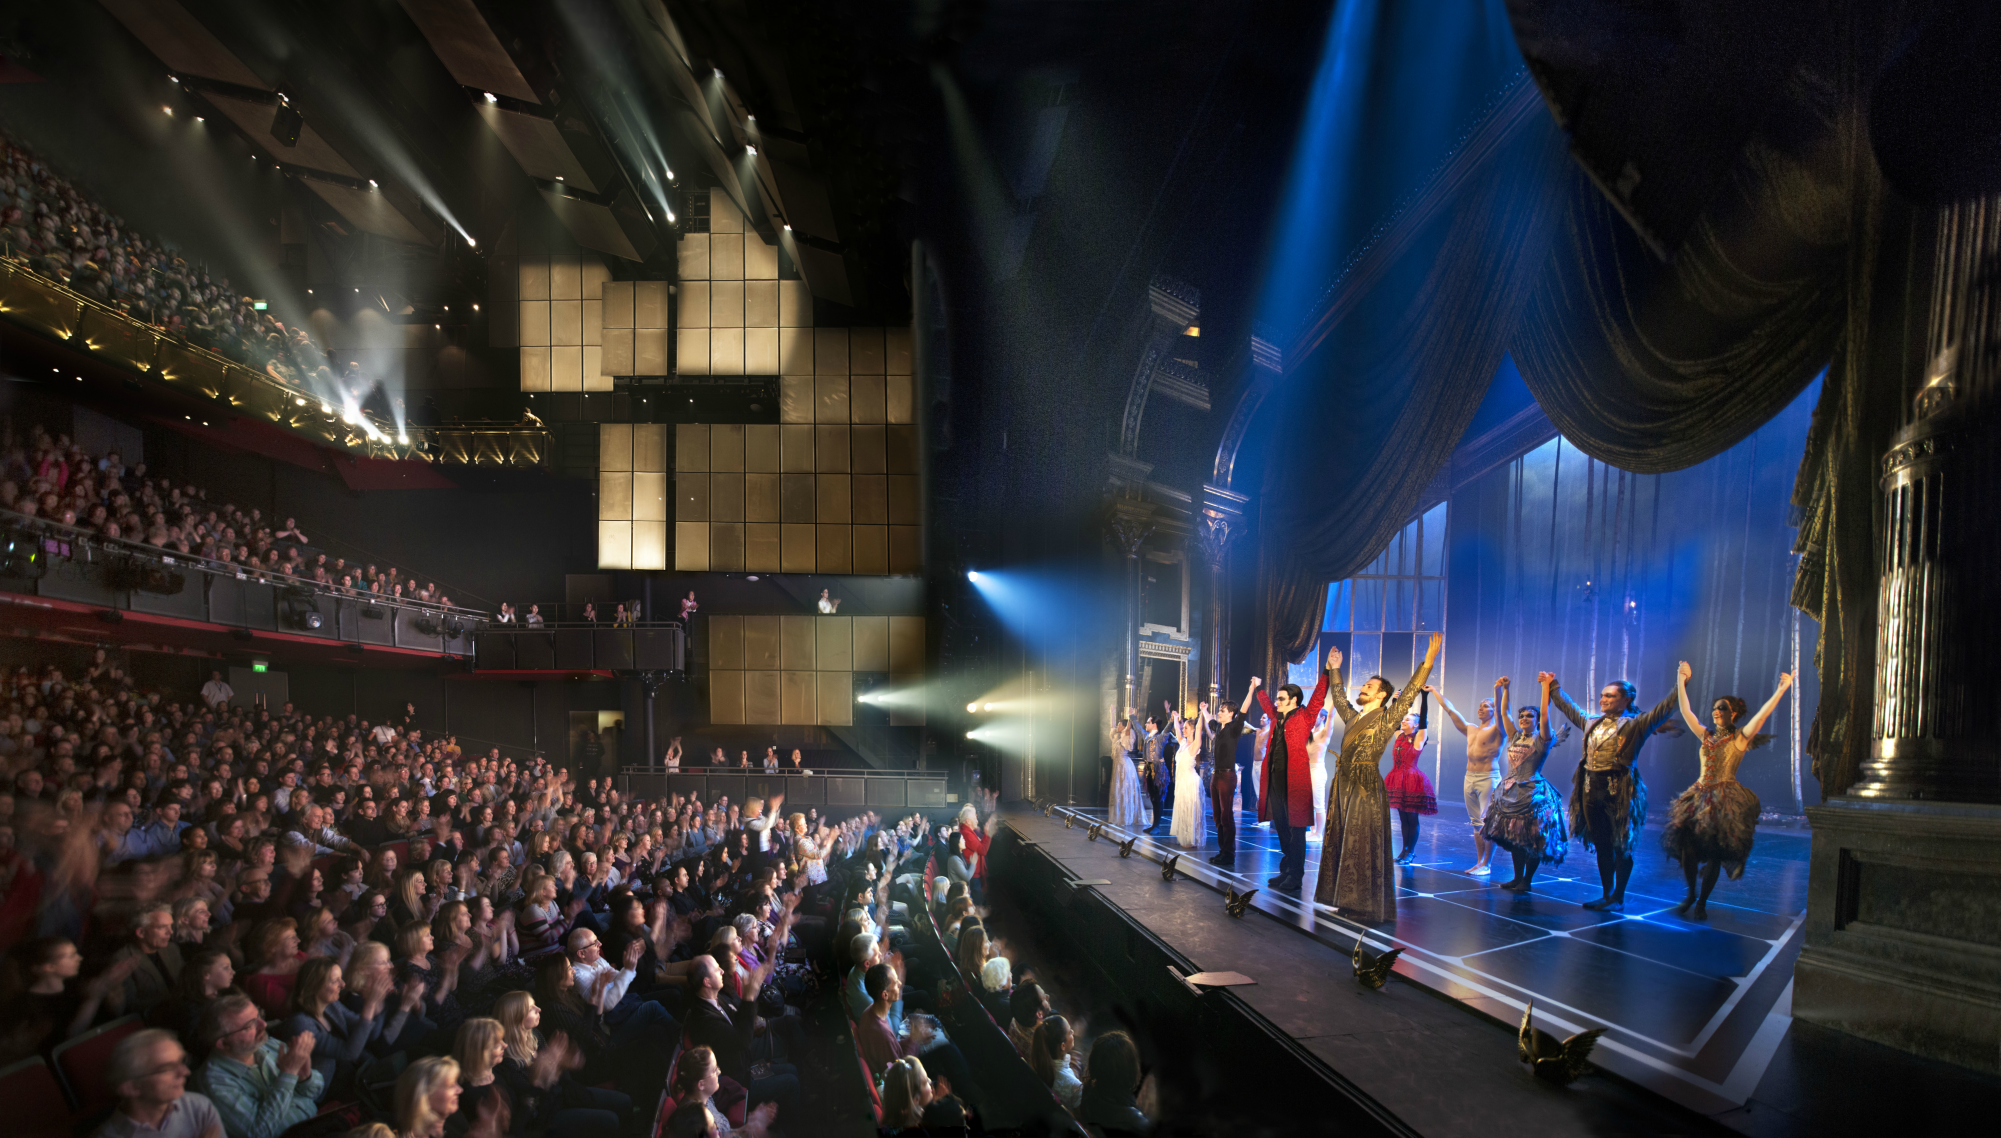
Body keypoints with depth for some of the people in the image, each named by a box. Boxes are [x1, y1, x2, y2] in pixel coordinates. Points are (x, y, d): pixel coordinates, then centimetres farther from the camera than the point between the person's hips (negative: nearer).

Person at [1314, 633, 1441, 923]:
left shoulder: (1387, 719, -4)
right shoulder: (1353, 716, 15)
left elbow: (1408, 694, -14)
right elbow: (1339, 697, 32)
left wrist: (1427, 663, -22)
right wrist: (1334, 671, 35)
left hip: (1367, 787, -7)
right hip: (1343, 784, 7)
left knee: (1363, 847, -4)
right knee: (1338, 842, 10)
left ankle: (1367, 907, 2)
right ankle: (1341, 898, 19)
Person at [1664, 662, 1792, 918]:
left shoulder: (1740, 738, -1)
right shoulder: (1706, 735, 12)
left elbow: (1762, 714, -11)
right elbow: (1686, 711, 15)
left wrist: (1781, 689, -18)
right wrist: (1681, 681, 16)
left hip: (1725, 799, -4)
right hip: (1699, 796, 4)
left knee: (1714, 852, -4)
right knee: (1687, 846, -3)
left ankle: (1702, 903, 8)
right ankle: (1690, 894, 18)